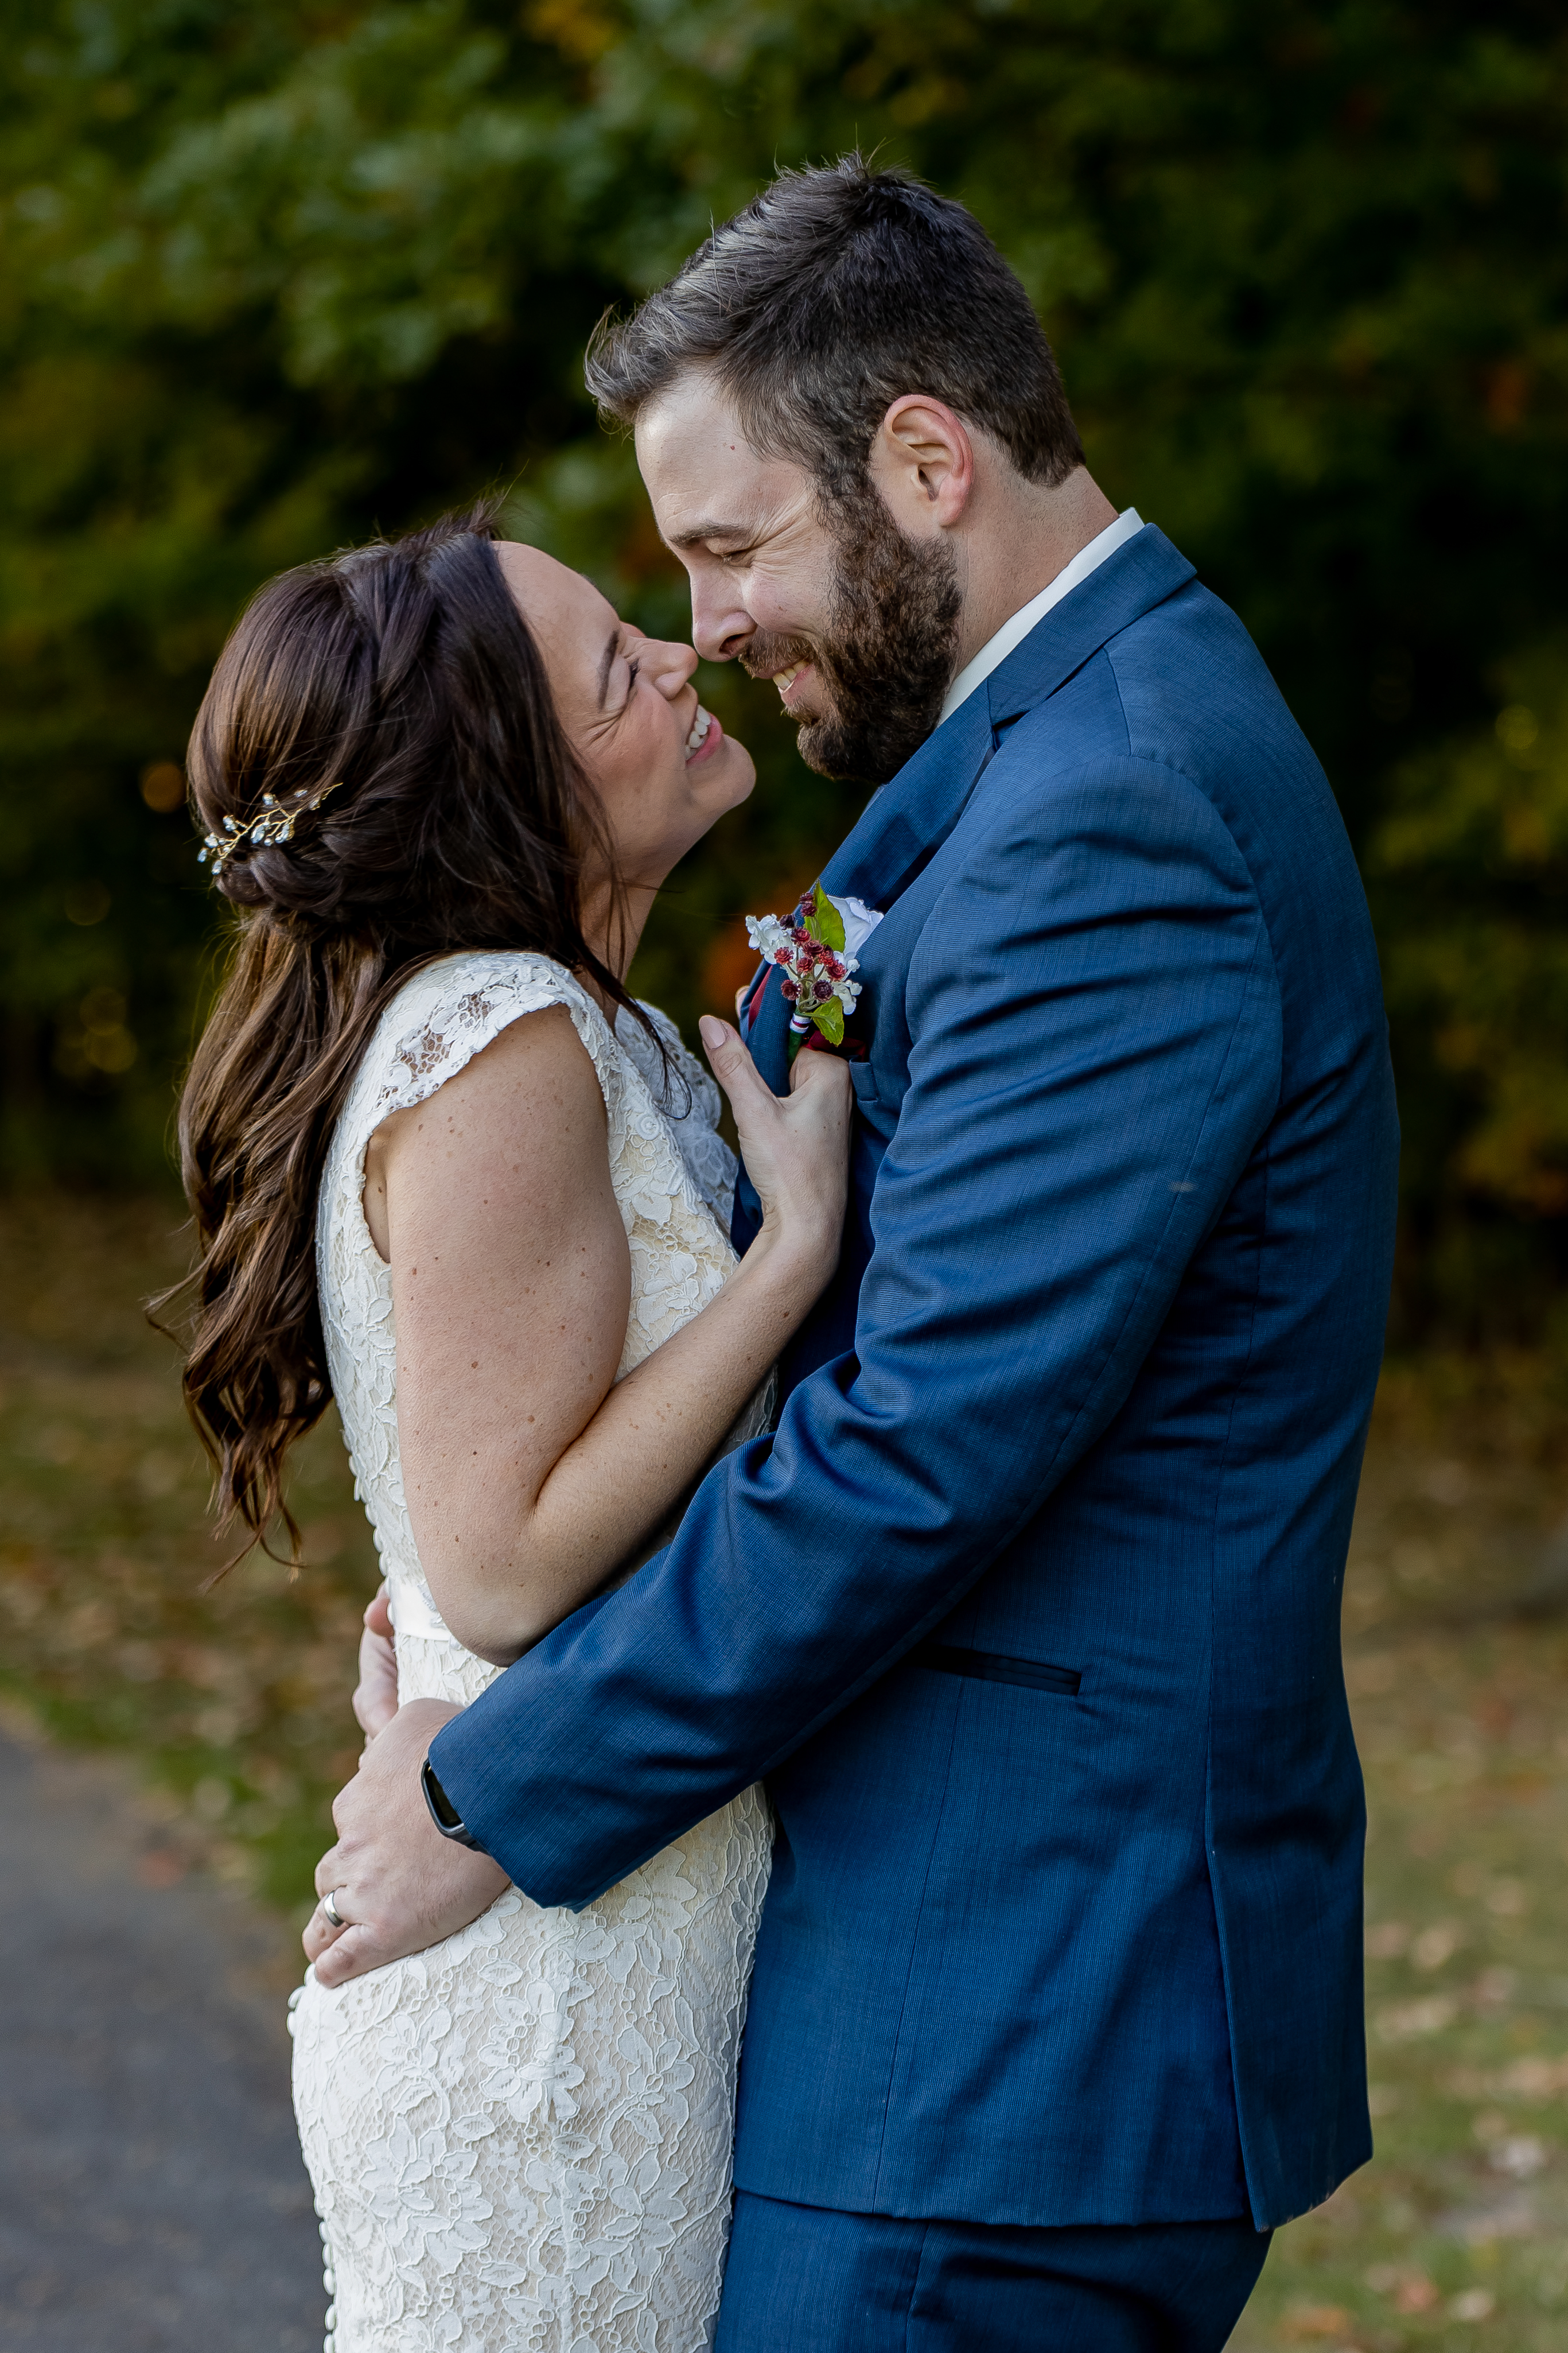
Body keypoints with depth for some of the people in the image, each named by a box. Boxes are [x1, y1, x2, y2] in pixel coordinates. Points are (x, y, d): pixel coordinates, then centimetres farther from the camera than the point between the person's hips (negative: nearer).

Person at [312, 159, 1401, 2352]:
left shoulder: (1106, 829, -20)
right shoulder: (1094, 741, 13)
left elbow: (925, 1439, -23)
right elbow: (854, 1293, 16)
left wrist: (501, 1794, -14)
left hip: (1017, 2005, -10)